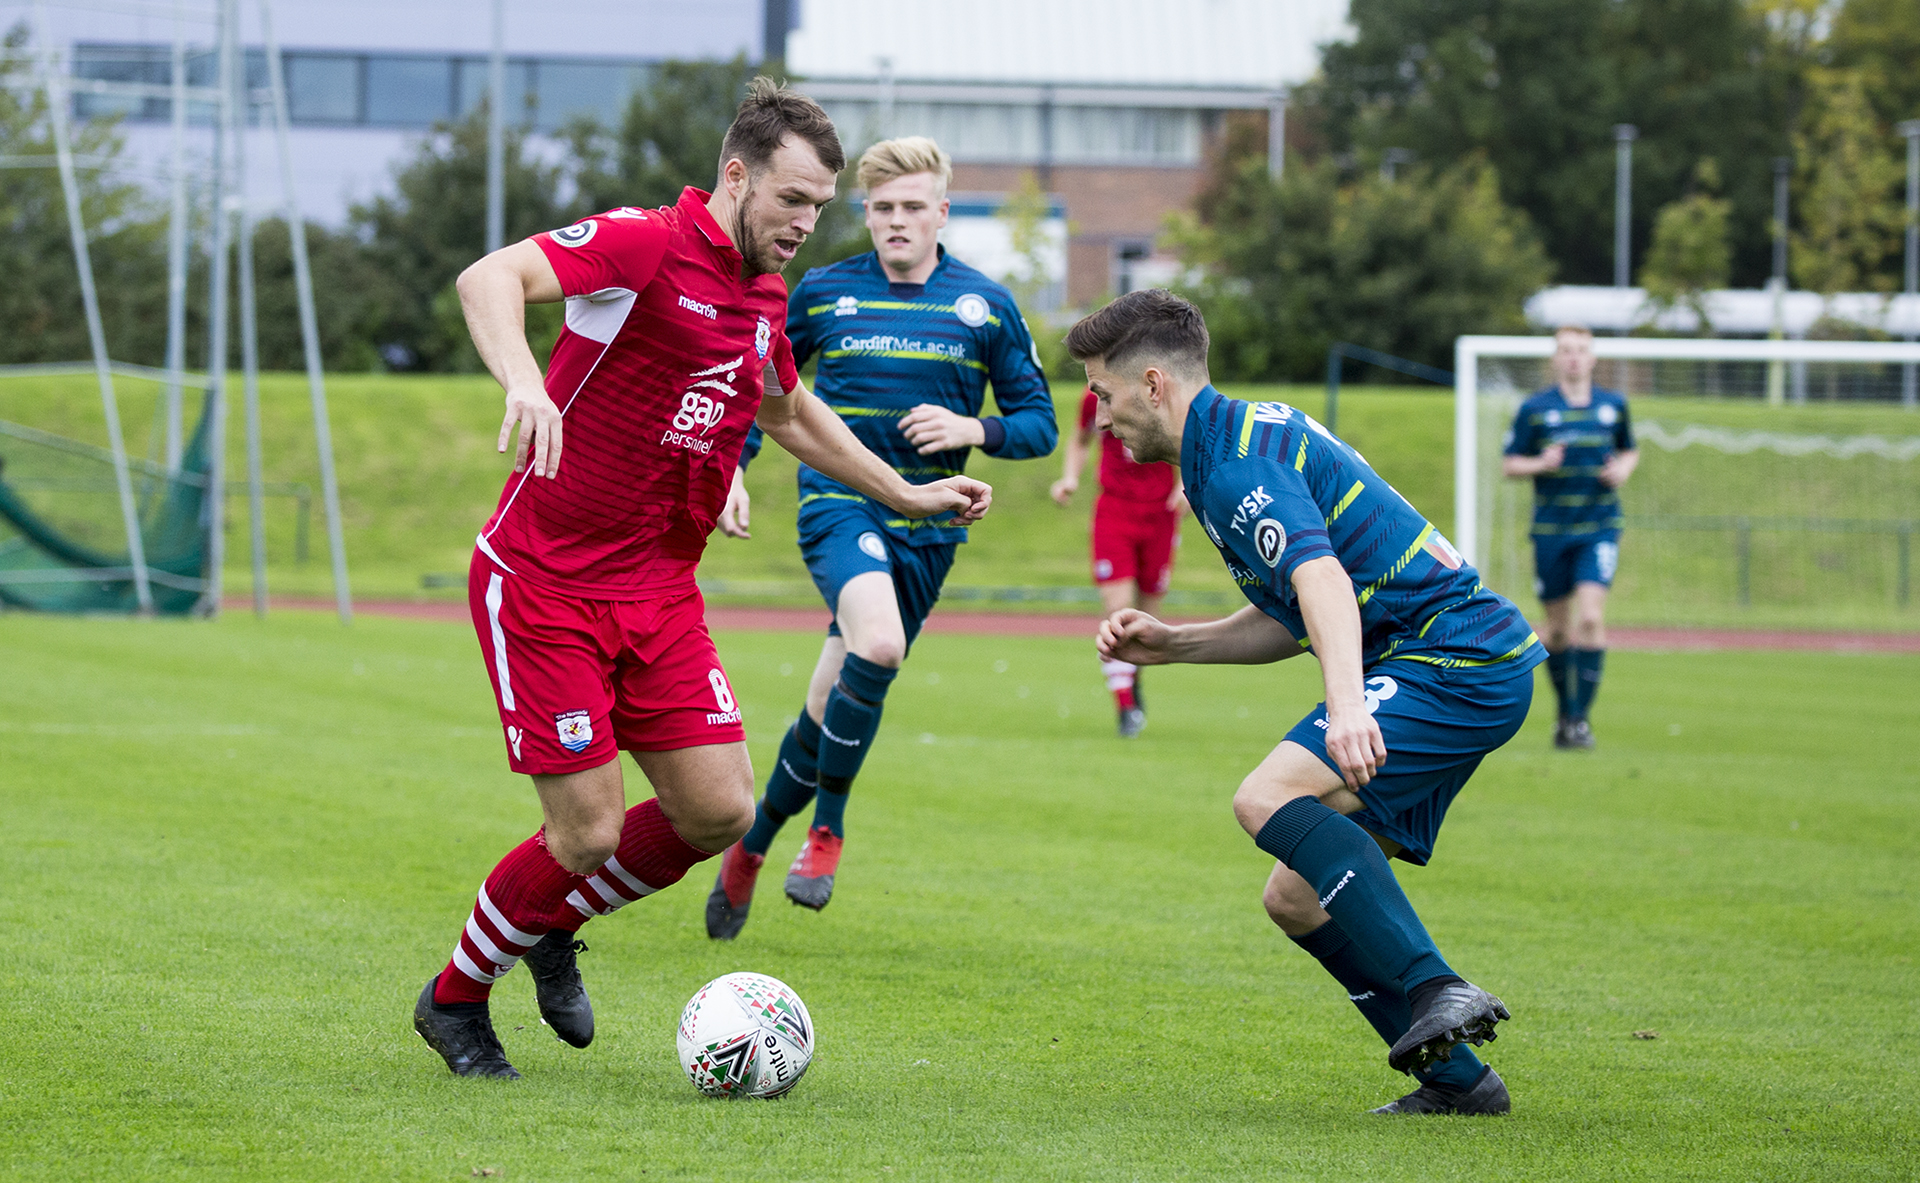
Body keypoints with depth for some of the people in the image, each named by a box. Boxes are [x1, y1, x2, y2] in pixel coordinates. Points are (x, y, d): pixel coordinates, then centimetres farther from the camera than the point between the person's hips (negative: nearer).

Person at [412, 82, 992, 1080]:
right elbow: (489, 279, -31)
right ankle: (454, 999, 16)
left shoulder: (762, 297, 10)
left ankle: (550, 929, 25)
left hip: (660, 591, 8)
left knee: (719, 813, -1)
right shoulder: (644, 246, -16)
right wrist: (524, 383, -49)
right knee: (590, 831, -8)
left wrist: (906, 496, 32)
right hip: (543, 585, -7)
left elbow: (791, 412, 31)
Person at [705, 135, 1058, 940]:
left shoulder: (986, 307, 3)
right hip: (838, 503, -2)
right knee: (878, 644, -31)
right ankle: (827, 828, -14)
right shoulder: (824, 292, 3)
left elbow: (1039, 423, 7)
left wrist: (971, 429, -12)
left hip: (925, 528, 2)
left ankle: (753, 845, 29)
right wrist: (730, 470, 3)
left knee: (835, 705, 7)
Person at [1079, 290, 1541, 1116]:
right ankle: (1457, 1079, 8)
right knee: (1298, 898, 8)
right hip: (1460, 663, 11)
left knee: (1270, 799, -27)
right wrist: (1170, 644, 17)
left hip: (1459, 661, -11)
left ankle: (1437, 992, -32)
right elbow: (1292, 621, 26)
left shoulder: (1238, 456, -14)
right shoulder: (1238, 440, 20)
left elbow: (1322, 578, -31)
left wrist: (1346, 704, -45)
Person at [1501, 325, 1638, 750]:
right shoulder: (1535, 409, 0)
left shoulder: (1614, 405, 6)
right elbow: (1509, 464, 3)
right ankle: (1565, 712, 27)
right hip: (1551, 532, 0)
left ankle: (1581, 718, -14)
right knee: (1559, 627, 7)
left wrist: (1624, 468, -1)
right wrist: (1540, 464, -17)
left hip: (1599, 528, 0)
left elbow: (1629, 450, 21)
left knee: (1591, 618, -16)